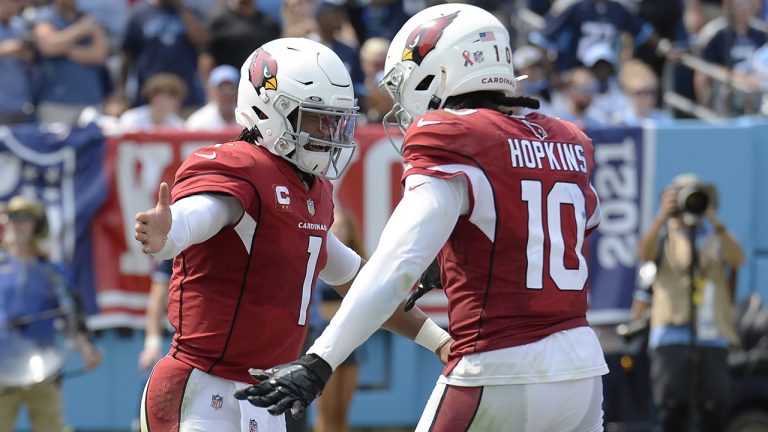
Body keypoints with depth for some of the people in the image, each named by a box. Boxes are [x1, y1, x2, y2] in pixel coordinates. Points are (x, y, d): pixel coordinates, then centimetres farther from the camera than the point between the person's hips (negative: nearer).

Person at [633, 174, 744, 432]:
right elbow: (644, 253, -11)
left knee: (714, 406, -3)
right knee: (671, 403, -7)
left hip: (712, 336, 1)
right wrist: (662, 216, -22)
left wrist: (714, 220, -18)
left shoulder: (716, 237, 14)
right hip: (671, 335, -1)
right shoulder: (664, 236, 12)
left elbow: (737, 259, -7)